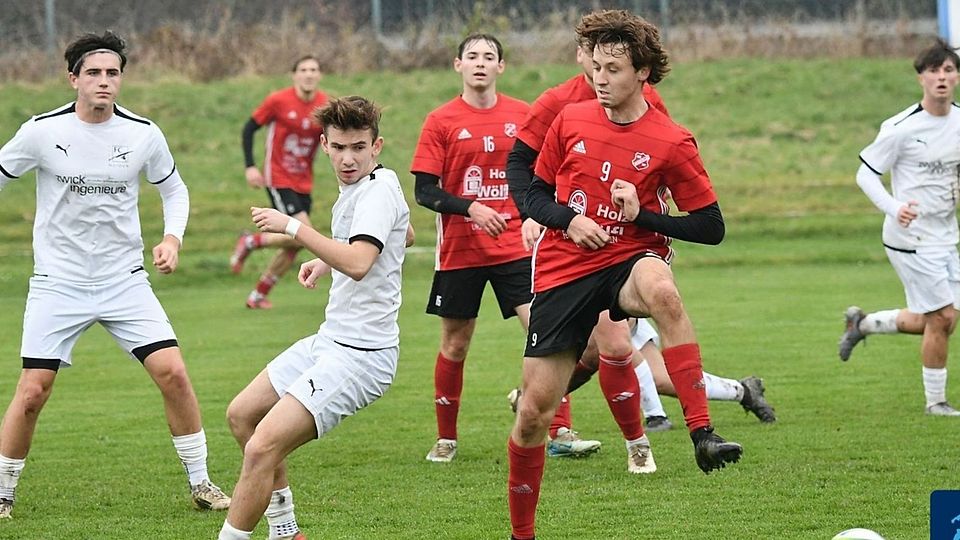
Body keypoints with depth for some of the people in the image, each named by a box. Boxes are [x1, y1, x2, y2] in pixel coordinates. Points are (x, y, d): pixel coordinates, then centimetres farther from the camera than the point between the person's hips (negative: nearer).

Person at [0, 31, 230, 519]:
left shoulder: (143, 134, -4)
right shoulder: (42, 131, -9)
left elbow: (173, 189, 12)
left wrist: (172, 237, -4)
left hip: (124, 279, 2)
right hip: (57, 282, -2)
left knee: (172, 373, -9)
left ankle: (200, 483, 6)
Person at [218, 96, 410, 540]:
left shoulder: (378, 189, -17)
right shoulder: (356, 188, 12)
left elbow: (358, 264, -34)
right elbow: (405, 234, 33)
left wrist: (293, 226, -28)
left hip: (358, 355, -11)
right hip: (330, 341, 11)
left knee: (261, 449, -21)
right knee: (242, 415, 22)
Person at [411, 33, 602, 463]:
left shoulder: (521, 116, 5)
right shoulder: (441, 121, -2)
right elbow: (424, 191, -5)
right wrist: (471, 208, -19)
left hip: (514, 247, 1)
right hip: (459, 249, -1)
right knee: (455, 344, 8)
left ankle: (561, 434, -10)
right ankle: (445, 440, 23)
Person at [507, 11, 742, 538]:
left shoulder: (671, 143, -7)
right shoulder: (570, 121, 2)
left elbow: (711, 227, -4)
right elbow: (535, 193, 12)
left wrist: (643, 214, -16)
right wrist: (567, 220, -9)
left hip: (629, 260, -3)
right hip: (563, 272, 3)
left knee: (661, 290, -42)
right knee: (534, 409, 0)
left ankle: (702, 434, -42)